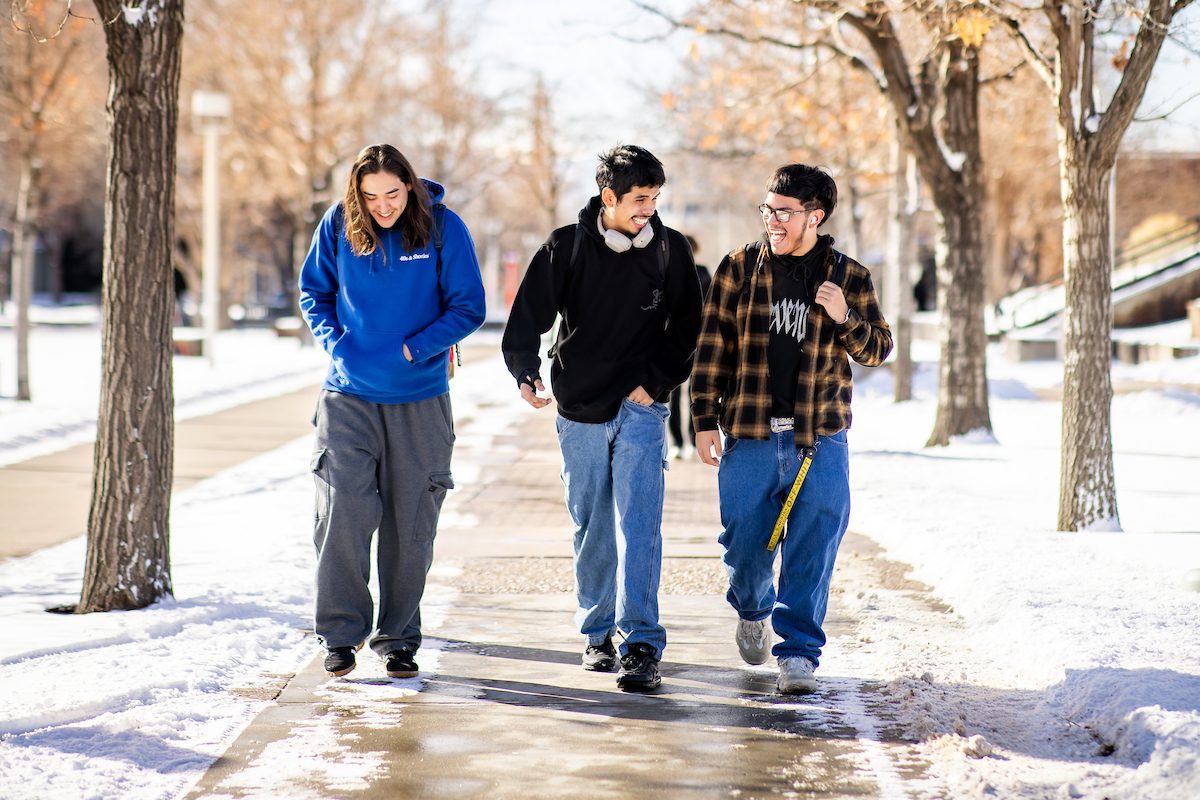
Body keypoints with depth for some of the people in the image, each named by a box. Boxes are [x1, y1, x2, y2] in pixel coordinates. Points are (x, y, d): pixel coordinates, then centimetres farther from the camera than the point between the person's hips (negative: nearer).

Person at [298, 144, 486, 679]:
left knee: (410, 523, 5)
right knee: (343, 513, -9)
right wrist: (335, 343, -7)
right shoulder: (338, 224, -3)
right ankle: (340, 634, 3)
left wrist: (409, 351, -14)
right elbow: (314, 291, 10)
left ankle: (399, 638, 17)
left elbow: (468, 307, -4)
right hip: (348, 395, 0)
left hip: (420, 399, 0)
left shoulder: (443, 228, -7)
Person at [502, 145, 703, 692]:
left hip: (640, 409, -1)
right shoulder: (567, 247, -1)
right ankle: (598, 634, 25)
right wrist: (526, 371, -21)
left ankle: (642, 646, -16)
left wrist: (655, 383, -4)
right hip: (580, 409, 1)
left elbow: (687, 328, 7)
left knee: (638, 525, -13)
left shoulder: (670, 250, 1)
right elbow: (530, 312, -5)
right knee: (591, 529, 10)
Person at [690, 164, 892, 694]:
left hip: (820, 437, 0)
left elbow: (878, 351, 9)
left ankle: (799, 650, 1)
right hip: (749, 435, 1)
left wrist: (845, 318, -11)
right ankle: (752, 611, 34)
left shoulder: (848, 277, 5)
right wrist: (705, 420, 1)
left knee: (813, 546, -8)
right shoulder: (739, 268, 5)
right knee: (744, 541, 2)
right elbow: (712, 347, 7)